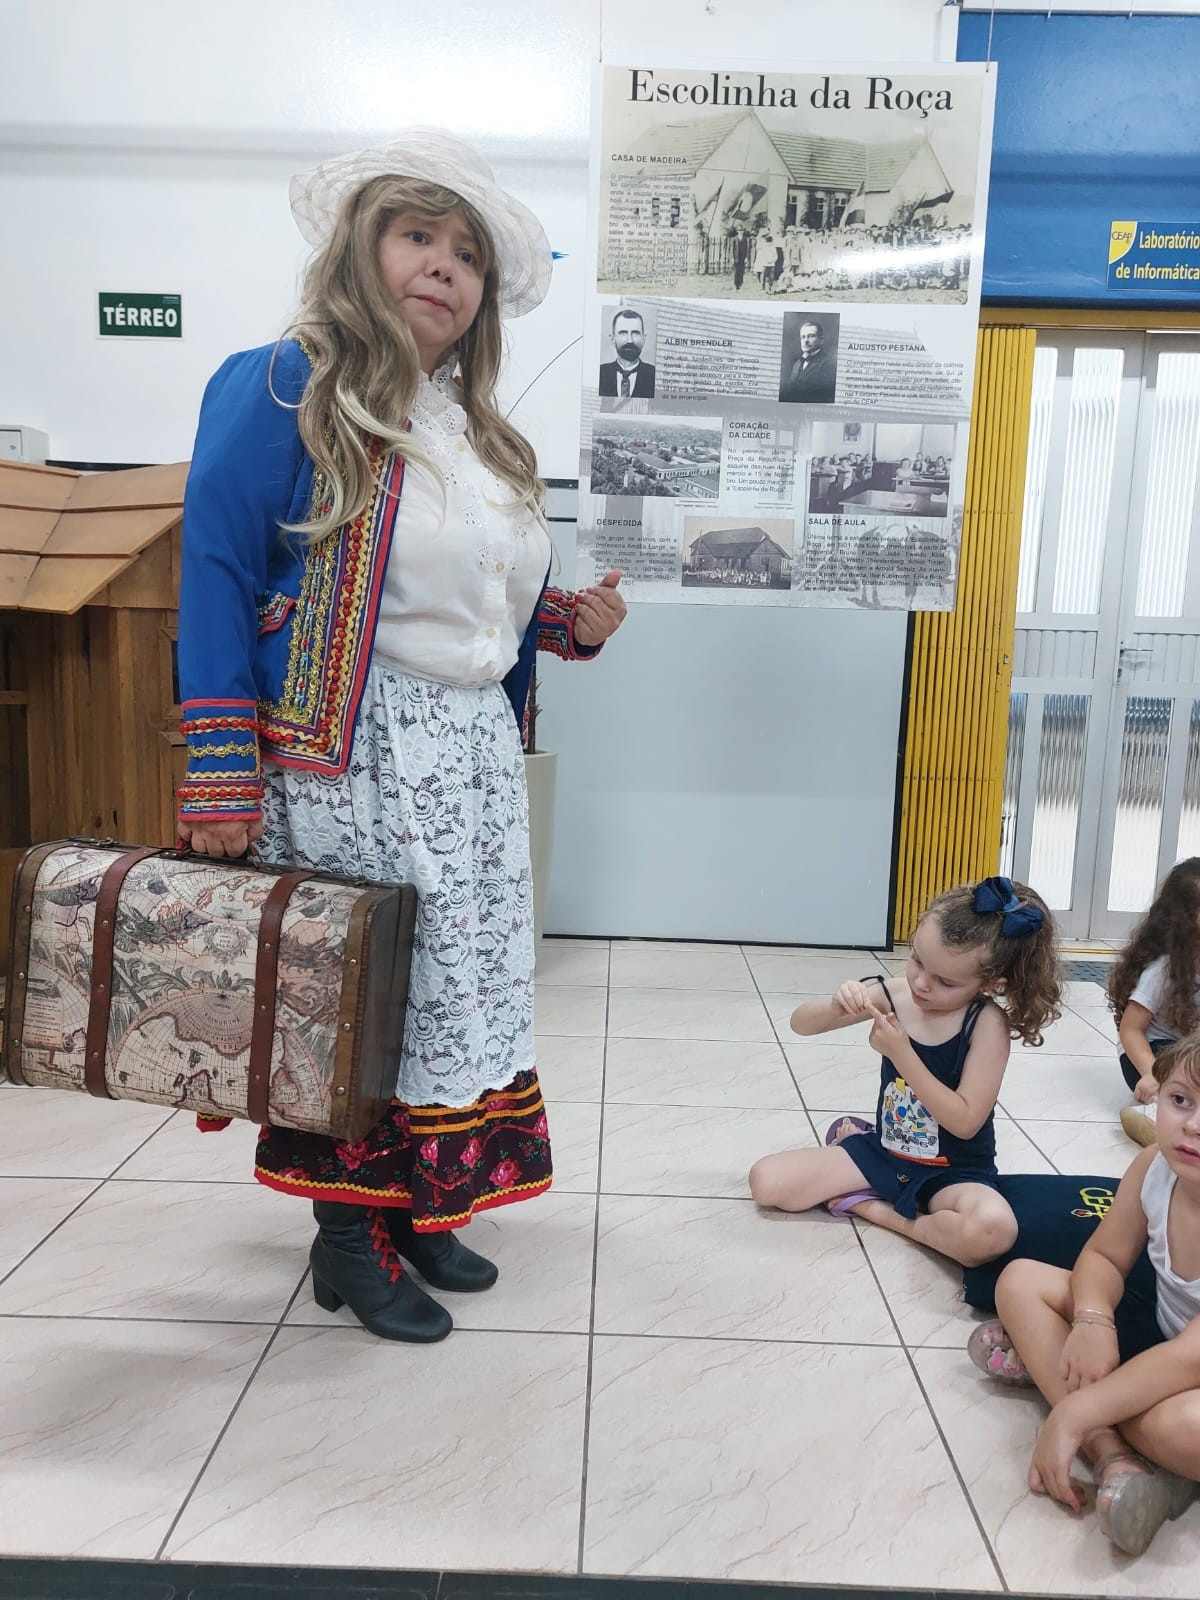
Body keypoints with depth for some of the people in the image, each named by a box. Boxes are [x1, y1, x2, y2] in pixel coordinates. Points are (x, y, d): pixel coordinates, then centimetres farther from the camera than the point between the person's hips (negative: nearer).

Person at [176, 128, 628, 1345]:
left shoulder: (479, 433, 16)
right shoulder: (281, 390, -6)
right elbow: (217, 586, -11)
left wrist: (571, 621, 4)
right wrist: (222, 786, -16)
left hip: (474, 758, 8)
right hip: (343, 754, -7)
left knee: (463, 986, 11)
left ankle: (421, 1204, 28)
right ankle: (347, 1235, 21)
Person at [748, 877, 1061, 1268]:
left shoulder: (987, 1022, -20)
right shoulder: (893, 996, -9)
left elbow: (965, 1122, -24)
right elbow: (800, 1024, -1)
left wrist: (902, 1054, -30)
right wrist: (836, 1005, -24)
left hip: (954, 1172, -3)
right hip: (882, 1151, 4)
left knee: (993, 1230, -38)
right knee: (766, 1181, -10)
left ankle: (874, 1208, -12)